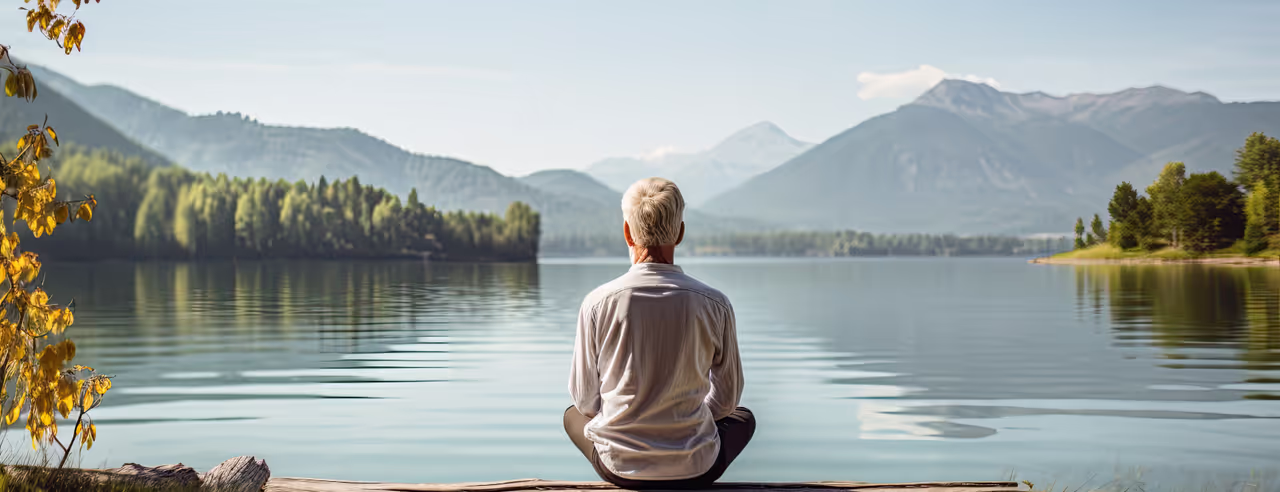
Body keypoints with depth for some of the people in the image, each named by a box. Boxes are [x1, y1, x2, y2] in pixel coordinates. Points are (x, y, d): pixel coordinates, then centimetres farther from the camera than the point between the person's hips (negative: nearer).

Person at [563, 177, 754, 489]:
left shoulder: (597, 302, -12)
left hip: (619, 466, 0)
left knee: (573, 414, 34)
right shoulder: (715, 305, -12)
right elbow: (727, 399, 2)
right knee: (743, 417, 33)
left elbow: (585, 399, 0)